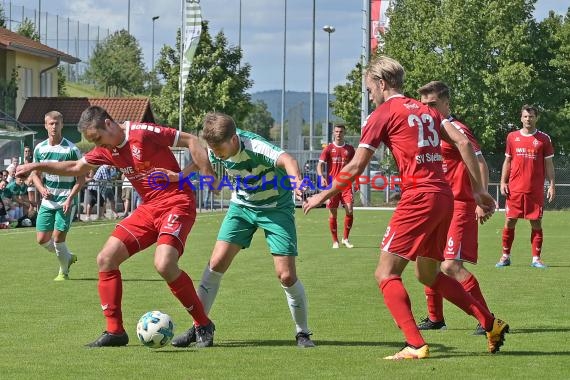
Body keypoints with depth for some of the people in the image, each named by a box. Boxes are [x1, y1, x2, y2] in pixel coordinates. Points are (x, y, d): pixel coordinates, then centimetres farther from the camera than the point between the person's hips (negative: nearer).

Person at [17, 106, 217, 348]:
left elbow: (191, 141, -12)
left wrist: (207, 175, -19)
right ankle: (115, 331, 8)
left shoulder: (143, 132, -15)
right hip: (149, 208, 8)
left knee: (164, 264, -28)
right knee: (106, 259, 0)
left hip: (177, 203, -8)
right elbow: (76, 168, 25)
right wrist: (37, 166, 21)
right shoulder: (107, 150, 8)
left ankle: (204, 326, -12)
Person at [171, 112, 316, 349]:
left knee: (286, 275, -11)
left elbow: (286, 160, -53)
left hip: (276, 207, -5)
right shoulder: (216, 150, -14)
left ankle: (303, 333, 9)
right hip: (242, 205, 5)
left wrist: (296, 182, -74)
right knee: (217, 262, -10)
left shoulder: (254, 147, -34)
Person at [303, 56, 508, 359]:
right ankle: (491, 324, 17)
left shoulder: (383, 114, -1)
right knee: (428, 274, 21)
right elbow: (463, 143, 9)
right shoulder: (426, 111, 19)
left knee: (386, 274, -2)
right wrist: (478, 189, 12)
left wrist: (324, 195, 10)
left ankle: (415, 345, -14)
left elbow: (355, 167, -2)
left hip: (418, 198, -8)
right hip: (444, 196, 8)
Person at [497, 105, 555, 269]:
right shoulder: (512, 137, 9)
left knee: (536, 223, 0)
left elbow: (548, 164, 6)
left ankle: (536, 258, 5)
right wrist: (503, 182, 5)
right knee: (509, 221, 1)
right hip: (514, 189, 1)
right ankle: (505, 256, 10)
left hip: (536, 190, -1)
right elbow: (507, 161, 14)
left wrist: (551, 185, -1)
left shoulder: (544, 139, 5)